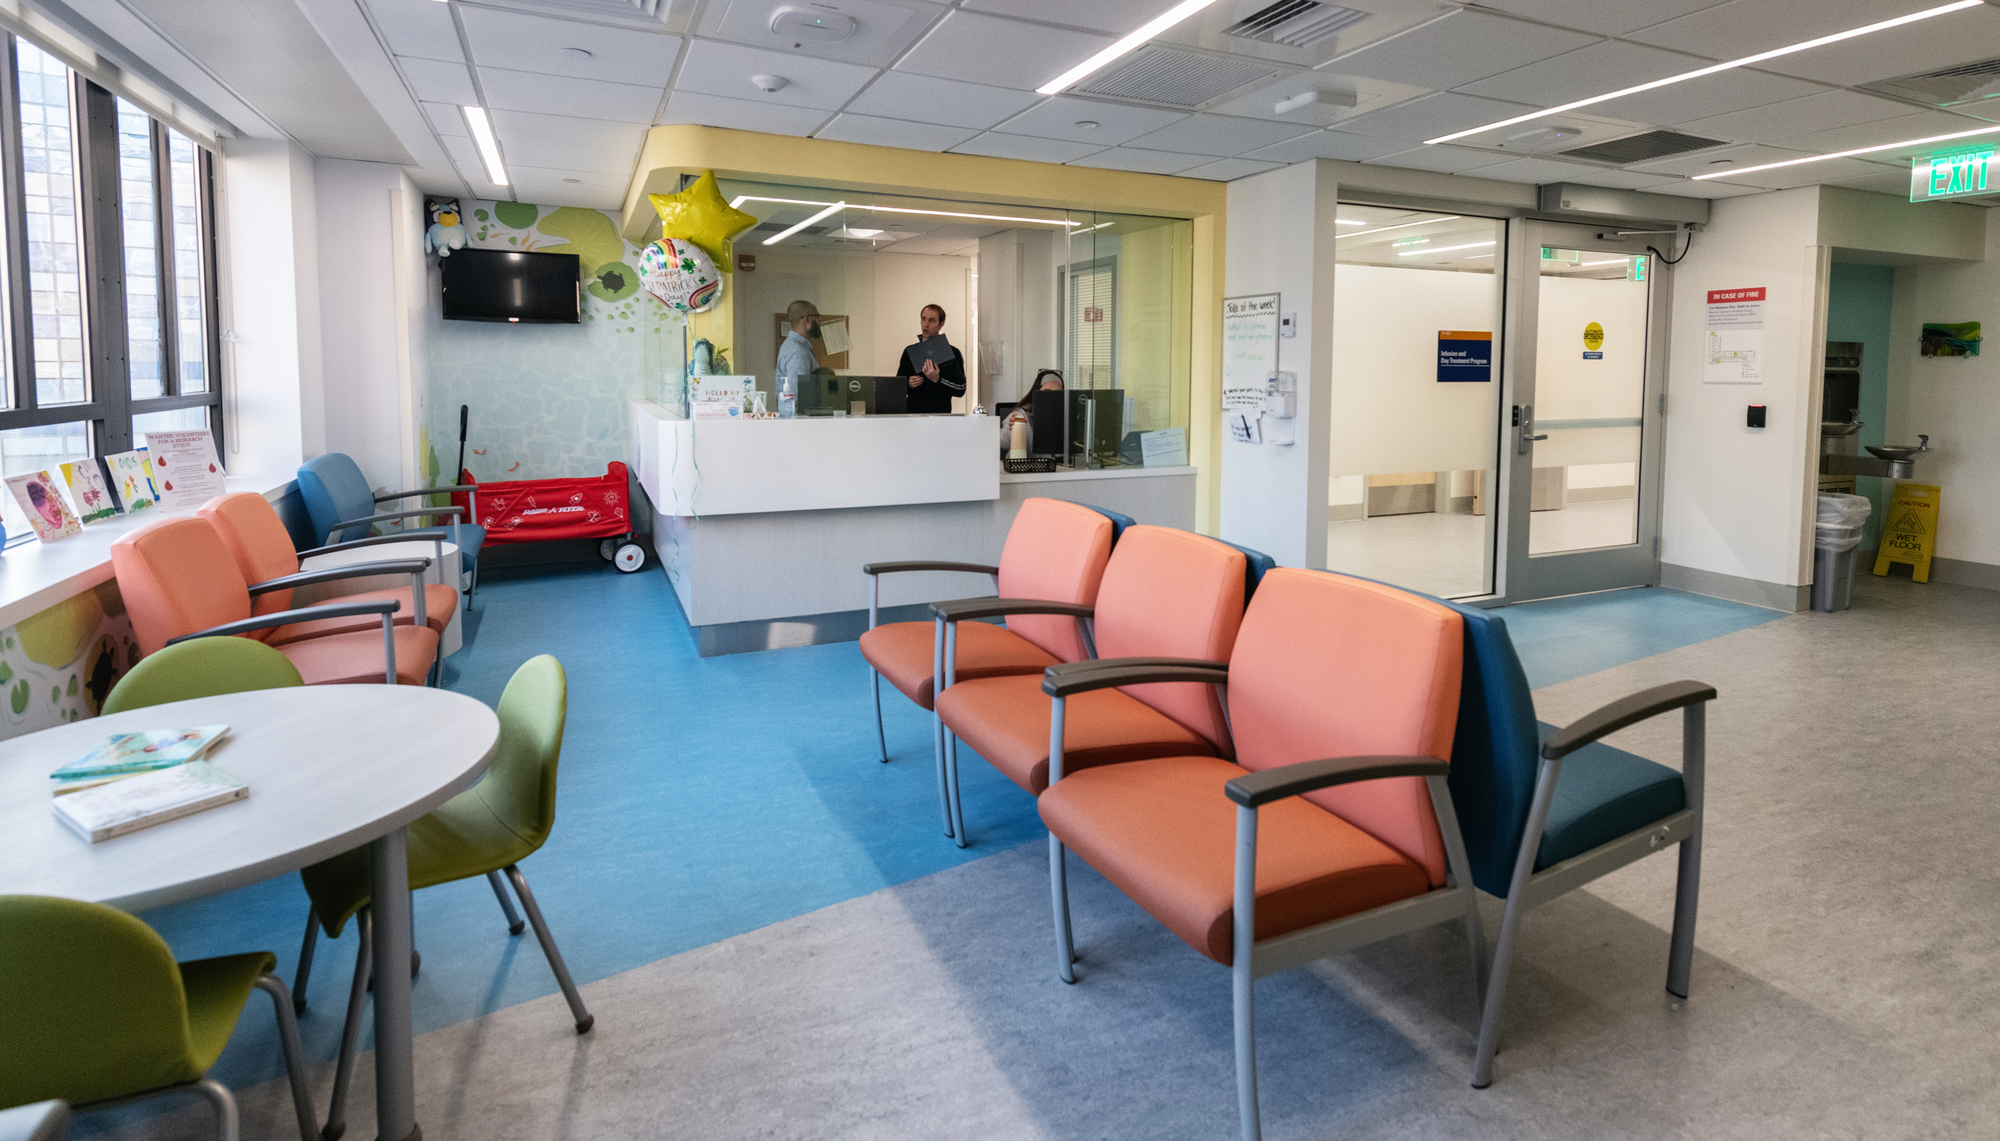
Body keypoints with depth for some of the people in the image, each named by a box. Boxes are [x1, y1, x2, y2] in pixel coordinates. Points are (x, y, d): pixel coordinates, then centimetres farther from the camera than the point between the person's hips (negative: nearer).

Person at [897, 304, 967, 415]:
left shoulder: (952, 353, 5)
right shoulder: (909, 352, 15)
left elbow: (960, 389, -2)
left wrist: (937, 380, -14)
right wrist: (908, 384, 0)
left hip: (940, 414, -2)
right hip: (912, 413, 3)